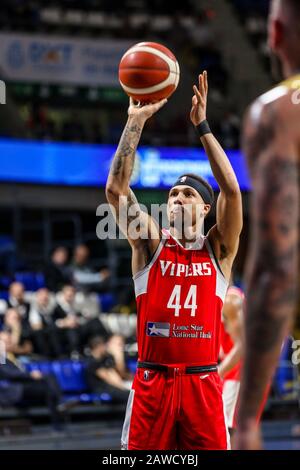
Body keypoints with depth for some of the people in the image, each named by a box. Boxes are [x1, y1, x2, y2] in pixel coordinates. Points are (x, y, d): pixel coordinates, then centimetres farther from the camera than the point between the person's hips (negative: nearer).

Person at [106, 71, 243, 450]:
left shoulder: (218, 250, 6)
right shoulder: (150, 245, 6)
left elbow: (232, 190, -8)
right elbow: (115, 189, -5)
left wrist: (202, 125, -9)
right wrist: (136, 122, -10)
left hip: (202, 381, 0)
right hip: (152, 381, 0)